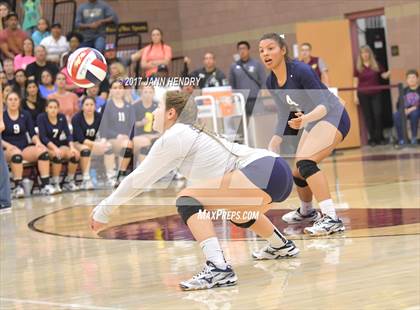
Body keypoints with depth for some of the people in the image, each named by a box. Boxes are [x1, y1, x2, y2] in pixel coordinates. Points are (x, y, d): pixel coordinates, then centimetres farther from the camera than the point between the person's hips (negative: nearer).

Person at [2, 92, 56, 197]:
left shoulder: (25, 115, 12)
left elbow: (32, 134, 9)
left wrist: (38, 142, -12)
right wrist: (8, 145, -20)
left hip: (25, 148, 3)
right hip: (8, 150, -3)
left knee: (43, 150, -26)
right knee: (16, 153, -40)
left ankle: (45, 185, -28)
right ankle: (18, 187, -38)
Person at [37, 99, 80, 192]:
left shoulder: (62, 117, 5)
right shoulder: (41, 118, -8)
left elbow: (68, 134, 0)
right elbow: (43, 137, -15)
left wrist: (72, 147, -19)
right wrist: (55, 148, -29)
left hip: (60, 144, 4)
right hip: (47, 146, -4)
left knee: (75, 154, -23)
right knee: (58, 154, -36)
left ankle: (69, 181, -6)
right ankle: (55, 183, -24)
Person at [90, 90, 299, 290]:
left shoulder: (172, 137, -3)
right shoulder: (188, 134, 24)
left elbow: (138, 180, 3)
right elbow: (142, 178, 30)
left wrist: (103, 211, 12)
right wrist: (105, 207, 31)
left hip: (263, 172, -10)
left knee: (188, 200, -15)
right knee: (236, 212, 38)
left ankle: (218, 269, -27)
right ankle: (281, 246, 57)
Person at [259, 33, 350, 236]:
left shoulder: (300, 71, -24)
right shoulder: (271, 82, -1)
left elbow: (324, 105, -27)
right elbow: (283, 115, 11)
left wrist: (305, 119, -45)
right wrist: (274, 145, 8)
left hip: (333, 117, -9)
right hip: (313, 122, 9)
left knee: (305, 161, -29)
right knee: (297, 173, 15)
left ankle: (331, 219, -34)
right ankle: (306, 212, 46)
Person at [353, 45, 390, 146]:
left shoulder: (376, 65, 5)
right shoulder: (358, 67, 4)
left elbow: (384, 75, 6)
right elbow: (356, 82, 4)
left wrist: (389, 73, -17)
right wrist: (355, 95, -1)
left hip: (376, 94, 0)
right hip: (363, 95, 0)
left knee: (378, 114, -5)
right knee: (368, 116, 2)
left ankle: (380, 137, 6)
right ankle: (372, 139, 8)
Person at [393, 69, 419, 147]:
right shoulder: (404, 91, 11)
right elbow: (399, 104, 8)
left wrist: (412, 109, -22)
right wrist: (404, 110, -12)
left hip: (416, 110, -3)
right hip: (405, 111, 4)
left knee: (414, 114, -39)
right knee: (396, 115, -28)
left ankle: (414, 137, -26)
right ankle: (401, 139, -23)